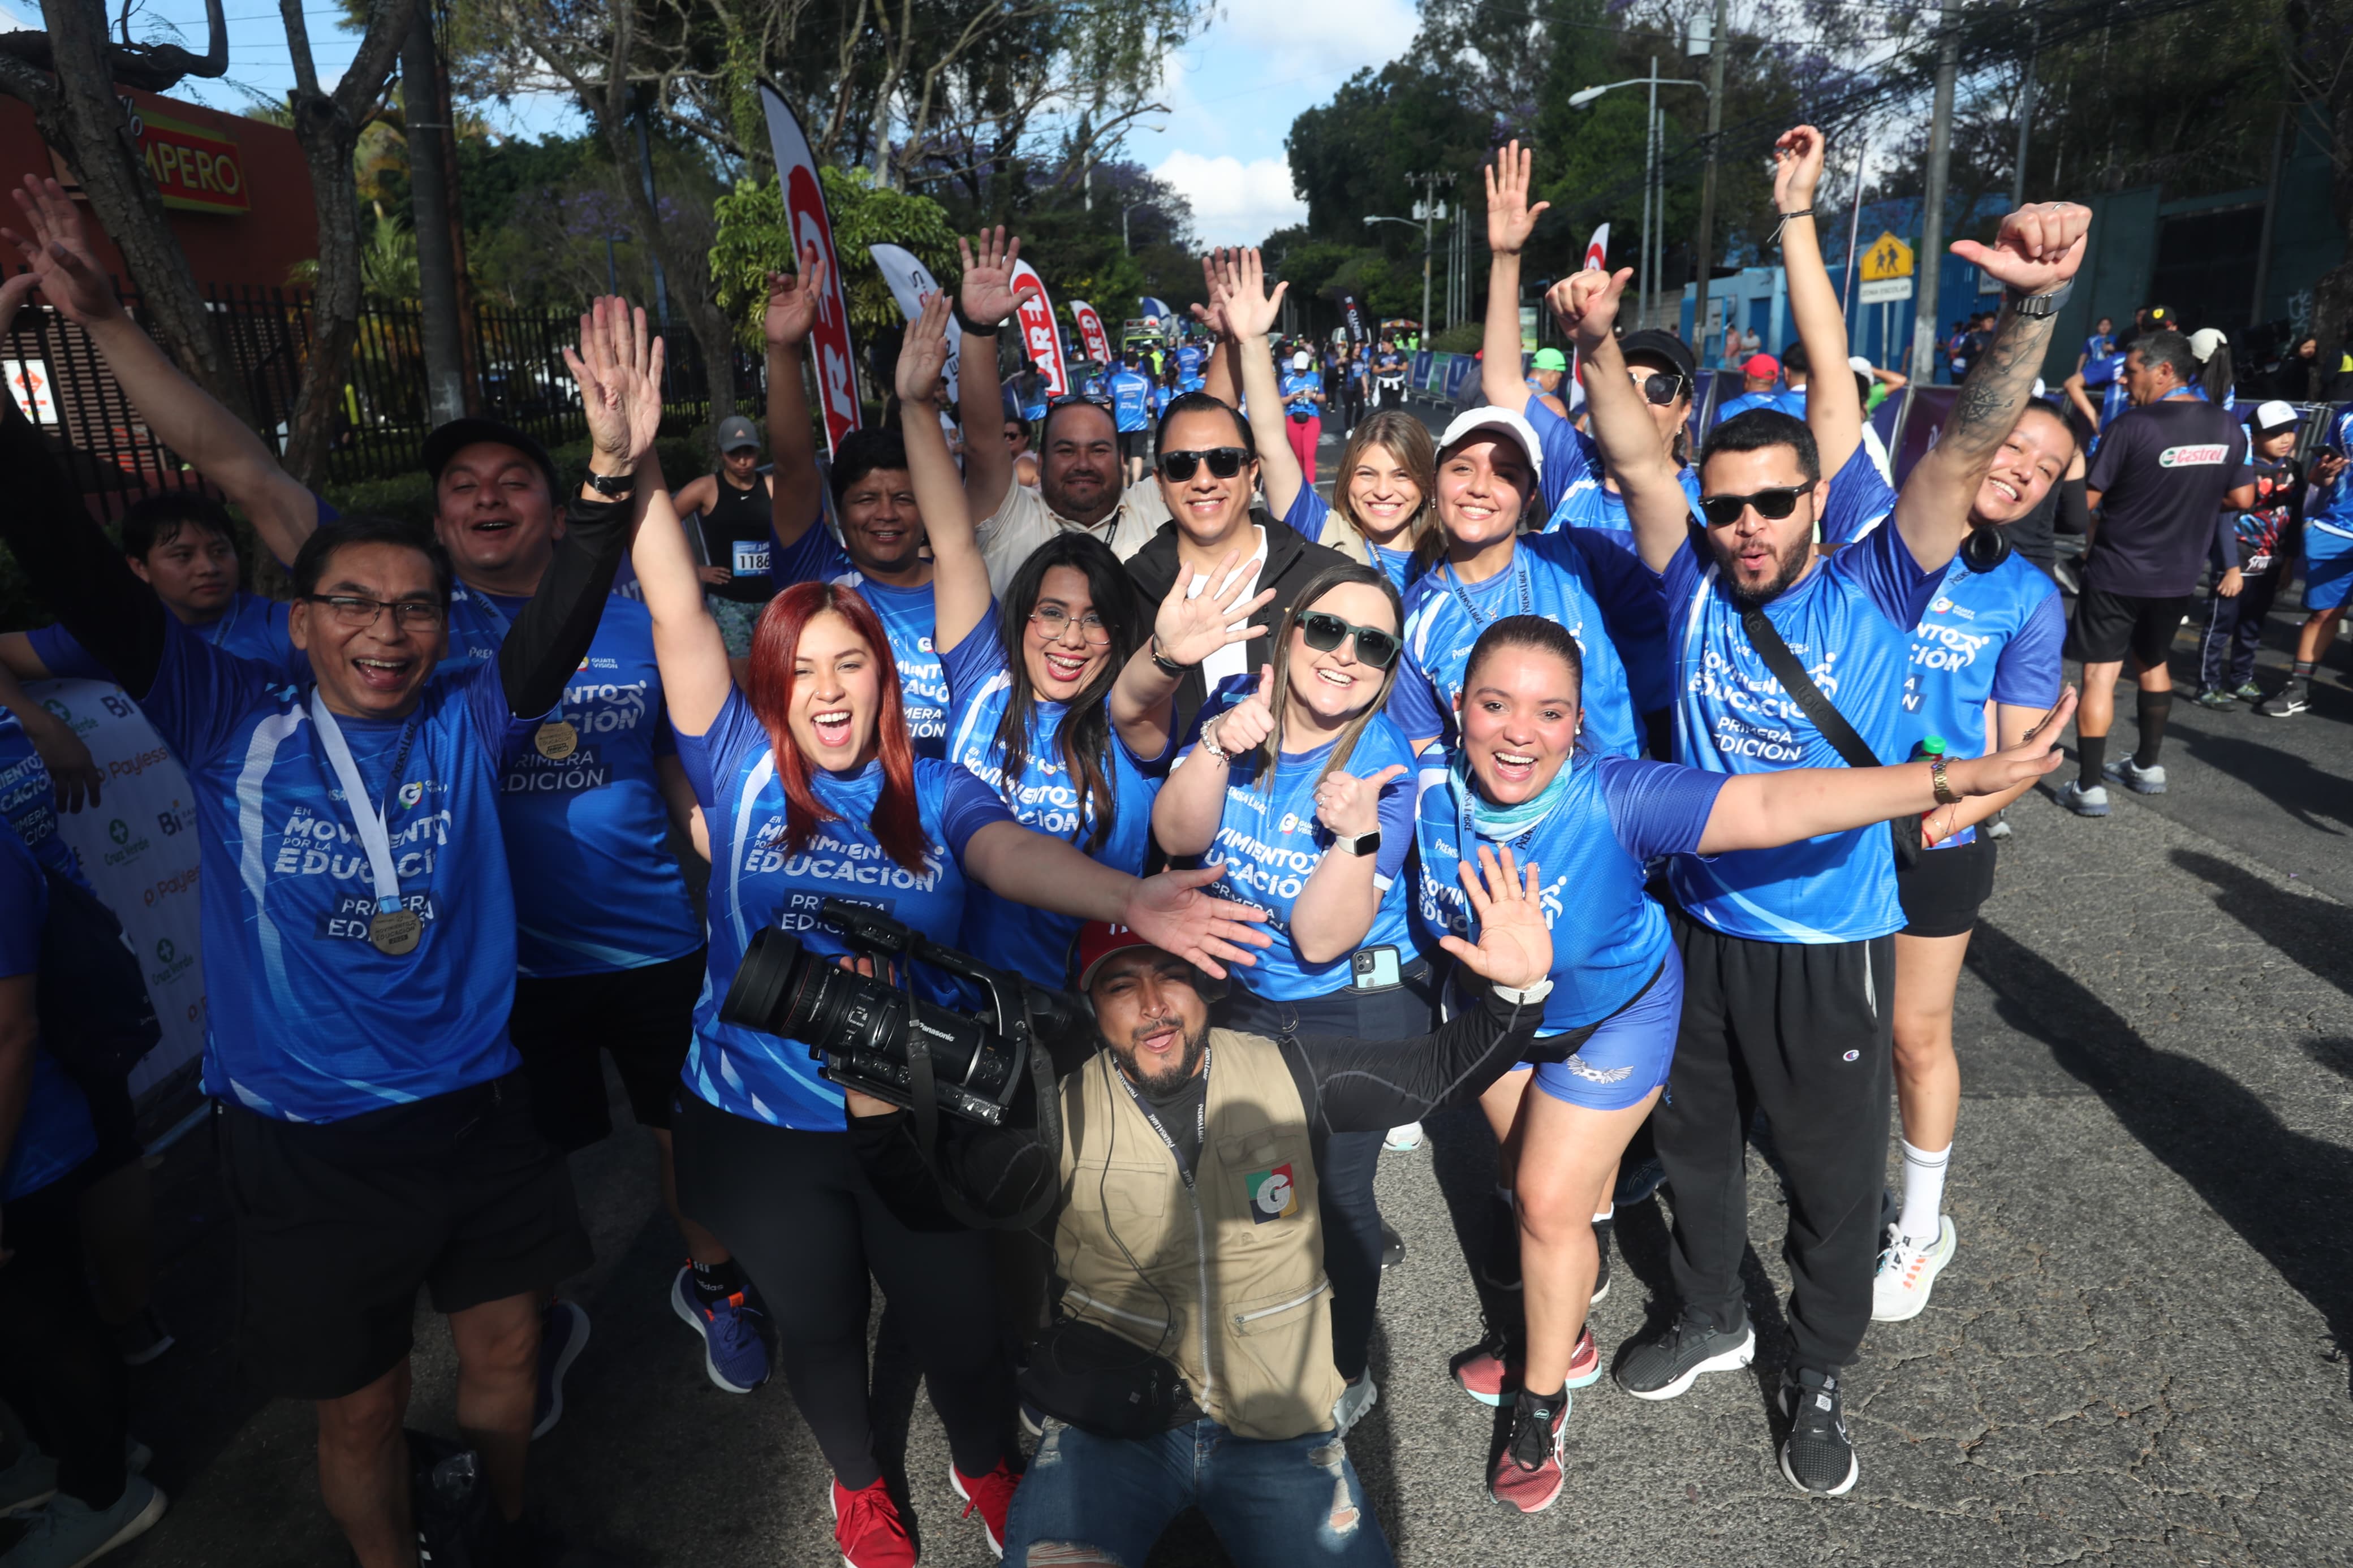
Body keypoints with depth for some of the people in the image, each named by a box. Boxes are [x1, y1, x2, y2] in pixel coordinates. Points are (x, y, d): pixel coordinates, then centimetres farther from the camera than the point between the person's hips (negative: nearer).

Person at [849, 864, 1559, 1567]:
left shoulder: (1291, 1076, -5)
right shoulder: (1061, 1113, -6)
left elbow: (1438, 1071, 1)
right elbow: (932, 1204, -1)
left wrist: (1516, 990, -16)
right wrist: (875, 1099, -17)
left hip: (1281, 1426, 2)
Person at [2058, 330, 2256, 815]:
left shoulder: (2132, 426, -18)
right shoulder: (2229, 429, 0)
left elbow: (2085, 500, -16)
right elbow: (2242, 498, 8)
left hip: (2117, 572, -6)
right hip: (2179, 576, 6)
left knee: (2099, 674, -2)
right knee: (2152, 663, 24)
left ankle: (2089, 787, -3)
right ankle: (2148, 767, 35)